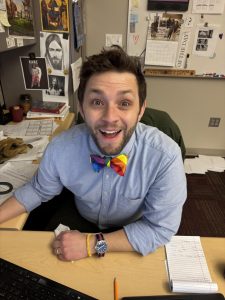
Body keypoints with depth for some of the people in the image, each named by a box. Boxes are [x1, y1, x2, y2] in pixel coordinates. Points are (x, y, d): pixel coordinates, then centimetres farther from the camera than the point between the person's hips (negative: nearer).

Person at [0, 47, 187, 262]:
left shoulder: (165, 155, -28)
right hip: (80, 223, 1)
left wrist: (93, 244, -23)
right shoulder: (60, 148, -21)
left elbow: (161, 228, -21)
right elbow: (38, 190, -1)